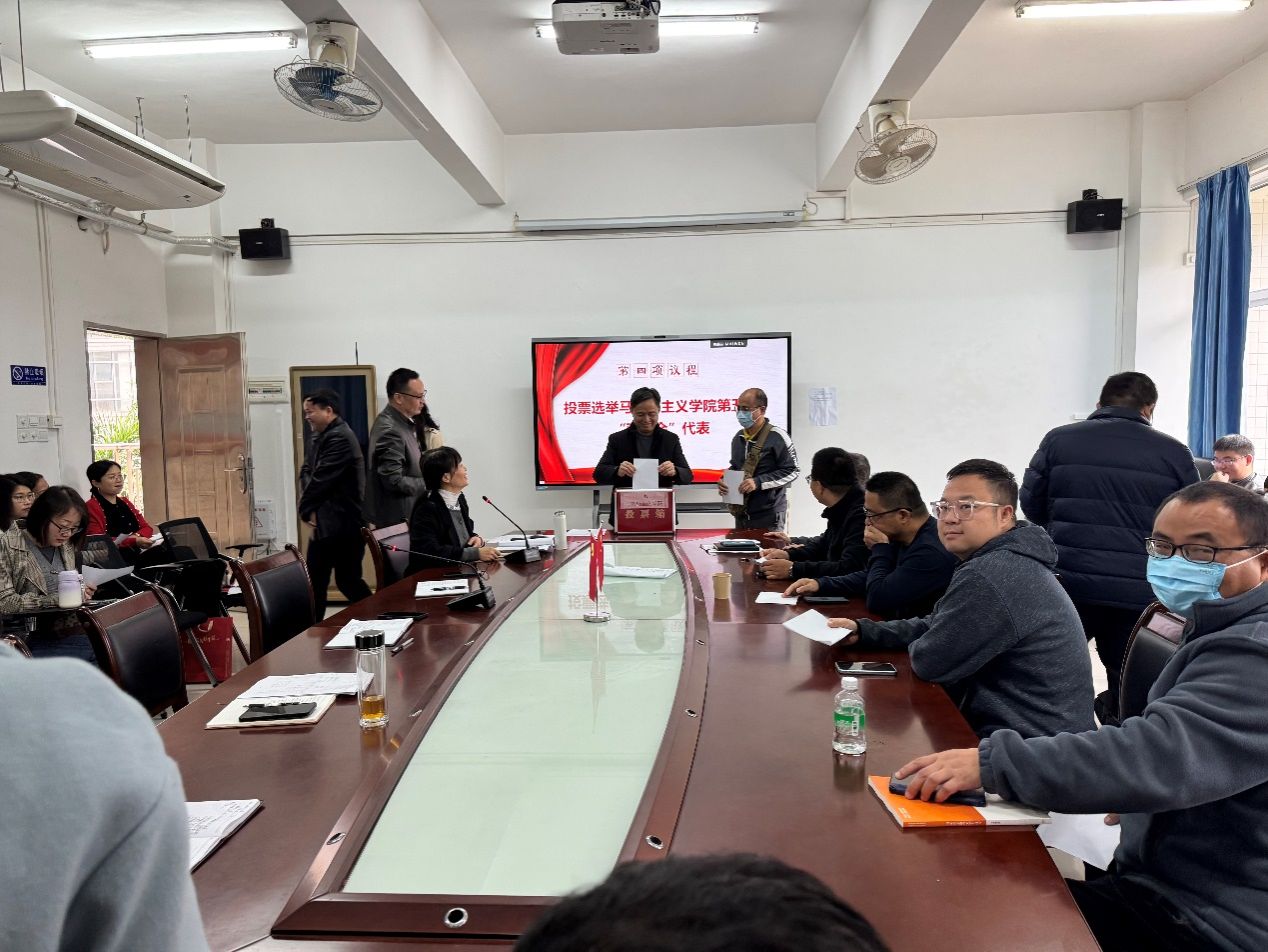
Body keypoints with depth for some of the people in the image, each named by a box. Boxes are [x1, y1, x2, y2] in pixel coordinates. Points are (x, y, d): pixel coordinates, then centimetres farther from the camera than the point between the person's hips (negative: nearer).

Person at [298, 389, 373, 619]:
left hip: (341, 524, -10)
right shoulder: (322, 436, 15)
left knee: (348, 580, -3)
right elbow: (306, 471, 13)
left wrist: (305, 508, -4)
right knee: (315, 581, 12)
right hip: (325, 523, 10)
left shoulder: (339, 437, -17)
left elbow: (321, 479, -18)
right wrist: (309, 507, -4)